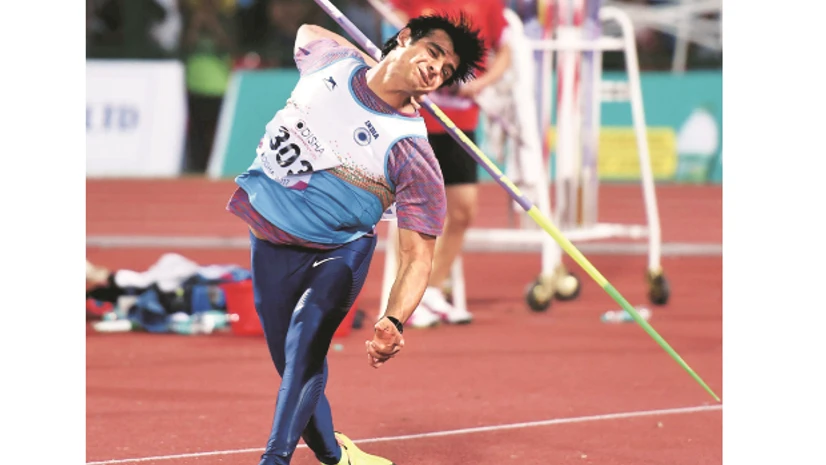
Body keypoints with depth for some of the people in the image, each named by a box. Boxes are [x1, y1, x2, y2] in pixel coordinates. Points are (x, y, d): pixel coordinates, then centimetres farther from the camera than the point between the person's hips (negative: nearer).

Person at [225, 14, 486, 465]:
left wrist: (392, 322, -42)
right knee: (294, 366, 6)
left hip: (338, 253, -4)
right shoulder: (331, 58, -9)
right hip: (272, 244, 4)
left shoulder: (413, 155, -22)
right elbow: (307, 30, 17)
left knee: (307, 332, -30)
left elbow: (418, 254, -26)